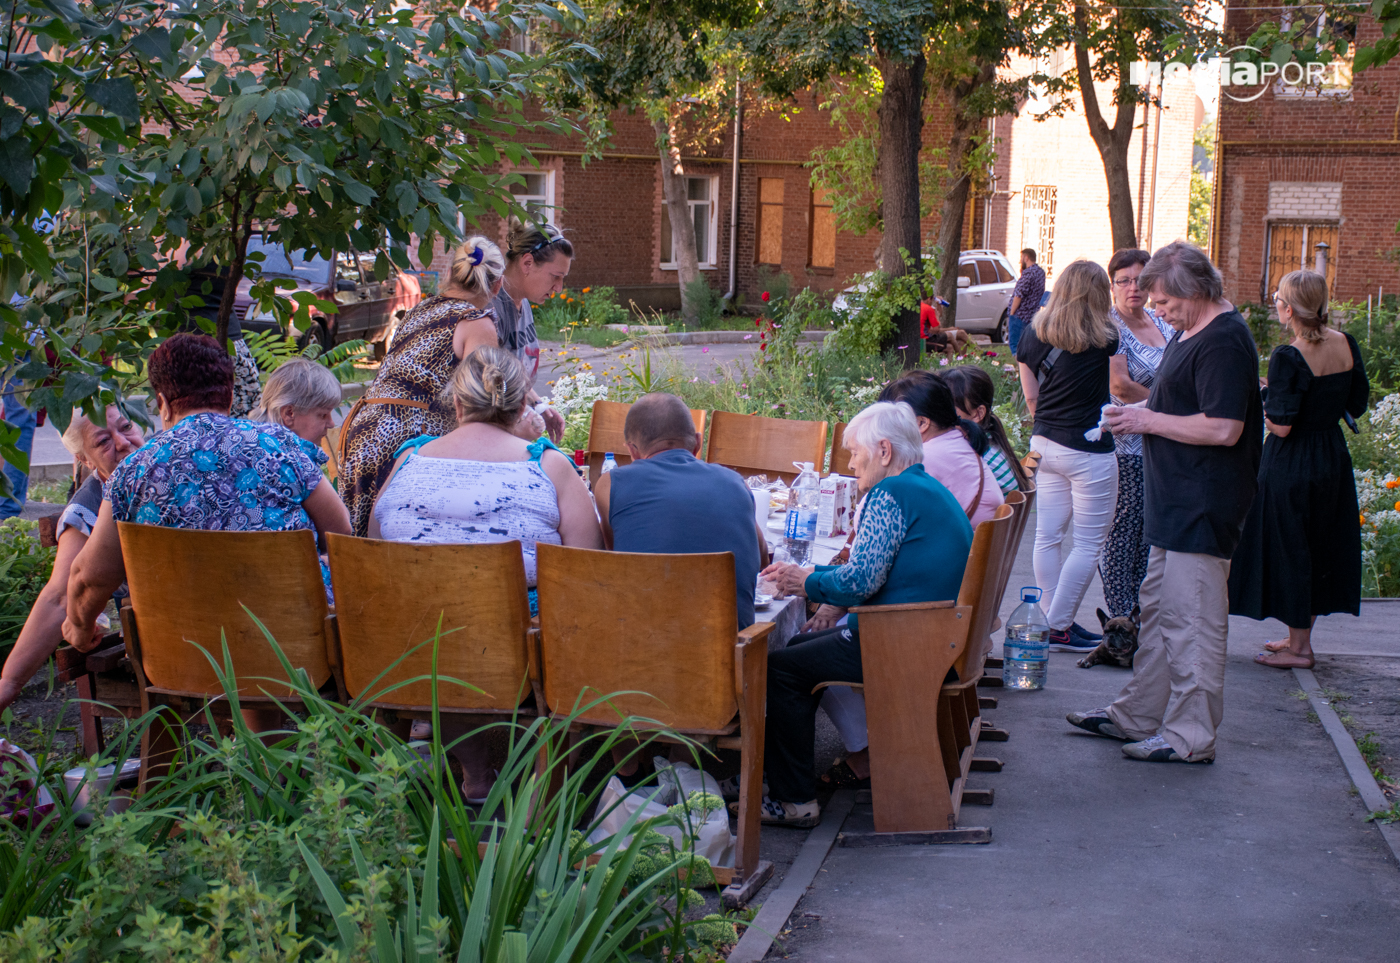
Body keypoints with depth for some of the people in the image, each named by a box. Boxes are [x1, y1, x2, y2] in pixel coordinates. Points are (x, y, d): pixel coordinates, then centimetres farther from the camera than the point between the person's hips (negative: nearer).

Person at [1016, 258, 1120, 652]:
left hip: (1044, 443, 6)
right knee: (1088, 544, 2)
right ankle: (1058, 627, 2)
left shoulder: (1033, 334, 3)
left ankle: (1056, 623, 17)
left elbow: (1031, 396, 10)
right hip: (1089, 450, -6)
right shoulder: (1103, 336, -12)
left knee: (1048, 537, 11)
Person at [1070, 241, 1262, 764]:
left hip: (1202, 506, -11)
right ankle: (1137, 717, 26)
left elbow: (1222, 428, -25)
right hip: (1175, 505, 11)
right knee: (1159, 610, 16)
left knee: (1192, 622, -5)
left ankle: (1190, 738, 2)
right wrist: (1141, 412, 9)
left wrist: (1149, 420, -15)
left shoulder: (1224, 340, -18)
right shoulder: (1190, 333, 15)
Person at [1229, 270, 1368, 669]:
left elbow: (1281, 426, -22)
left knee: (1289, 548, 5)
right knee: (1321, 546, 17)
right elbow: (1357, 405, 7)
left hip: (1291, 466, -7)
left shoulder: (1288, 358, -22)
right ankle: (1301, 637, 28)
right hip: (1333, 457, 7)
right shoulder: (1347, 345, -2)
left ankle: (1298, 648, 12)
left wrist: (1260, 407, -4)